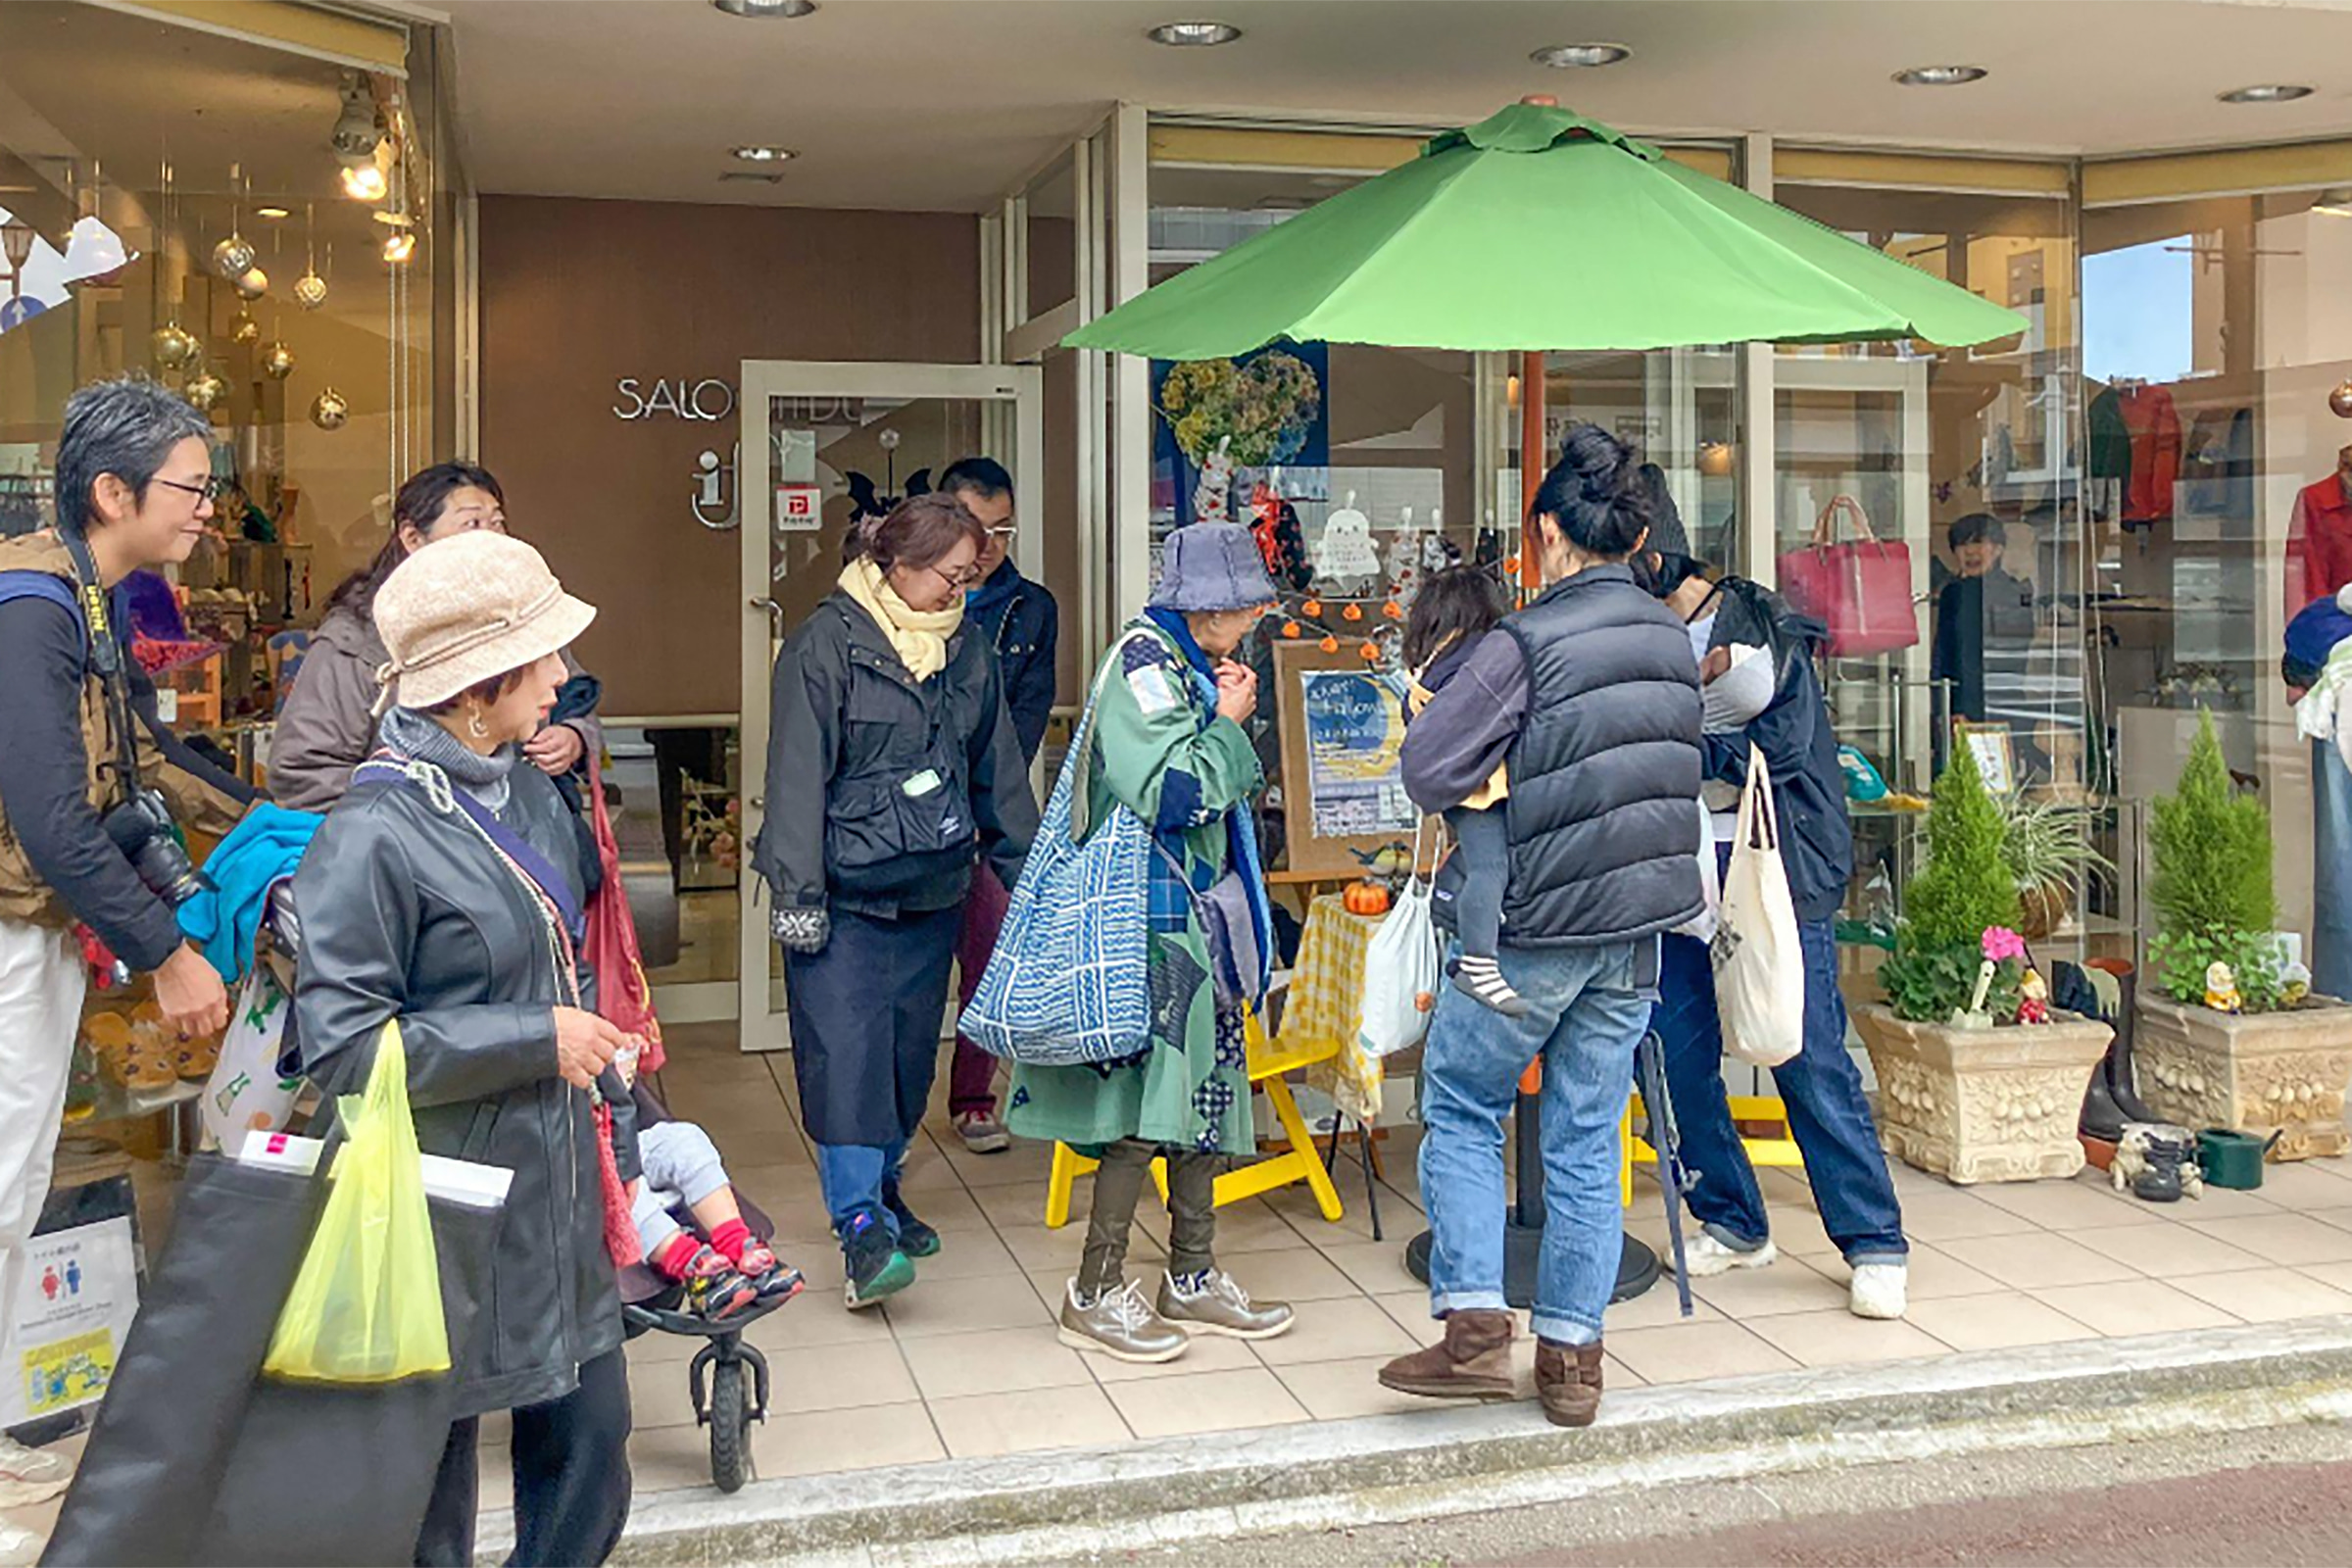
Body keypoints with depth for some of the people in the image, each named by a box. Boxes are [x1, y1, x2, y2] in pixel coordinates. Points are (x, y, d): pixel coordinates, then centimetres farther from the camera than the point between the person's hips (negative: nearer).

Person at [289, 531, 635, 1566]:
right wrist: (537, 1041, -18)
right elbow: (341, 1047, -21)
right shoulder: (373, 835, -18)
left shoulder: (532, 794, 6)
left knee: (589, 1455, 14)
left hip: (558, 1188, 7)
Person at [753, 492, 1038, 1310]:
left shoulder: (967, 649, 10)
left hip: (932, 892, 6)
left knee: (911, 1051, 12)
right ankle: (861, 1225, -8)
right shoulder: (825, 643, -8)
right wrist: (797, 891, -16)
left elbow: (999, 773, 17)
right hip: (843, 894, -6)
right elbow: (798, 773, -11)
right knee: (846, 1050, -11)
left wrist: (1029, 877, 16)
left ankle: (882, 1187, 29)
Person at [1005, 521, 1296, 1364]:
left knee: (1201, 1087, 13)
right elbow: (1174, 796, -22)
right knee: (1148, 1093, -6)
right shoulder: (1144, 662, -14)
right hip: (1153, 912, -10)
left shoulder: (1191, 663, 15)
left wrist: (1231, 724, 5)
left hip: (1198, 908, 10)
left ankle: (1192, 1278, 24)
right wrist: (1229, 722, -11)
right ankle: (1095, 1292, 5)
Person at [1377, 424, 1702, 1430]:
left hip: (1530, 929, -6)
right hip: (1636, 930, 6)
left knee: (1461, 1112, 12)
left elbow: (1428, 771, -16)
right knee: (1587, 1139, 12)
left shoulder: (1528, 642, -15)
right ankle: (1571, 1355, 17)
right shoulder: (1674, 642, 5)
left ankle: (1474, 1327, 6)